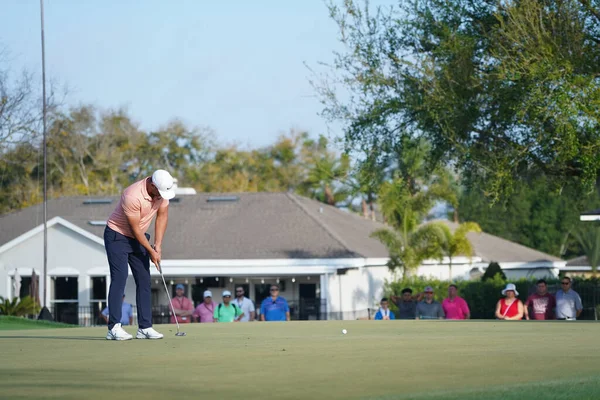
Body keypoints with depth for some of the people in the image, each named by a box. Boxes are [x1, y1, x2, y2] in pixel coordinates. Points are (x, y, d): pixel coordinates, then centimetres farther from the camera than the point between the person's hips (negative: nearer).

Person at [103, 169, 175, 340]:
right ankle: (114, 327, -17)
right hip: (117, 236, -7)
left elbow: (162, 216, 1)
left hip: (138, 238, 7)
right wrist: (151, 251, -14)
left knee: (144, 280, 2)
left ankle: (145, 327, 3)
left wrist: (158, 245, -6)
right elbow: (135, 229, -22)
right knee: (119, 278, -15)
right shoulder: (132, 196, -32)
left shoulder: (163, 190, -12)